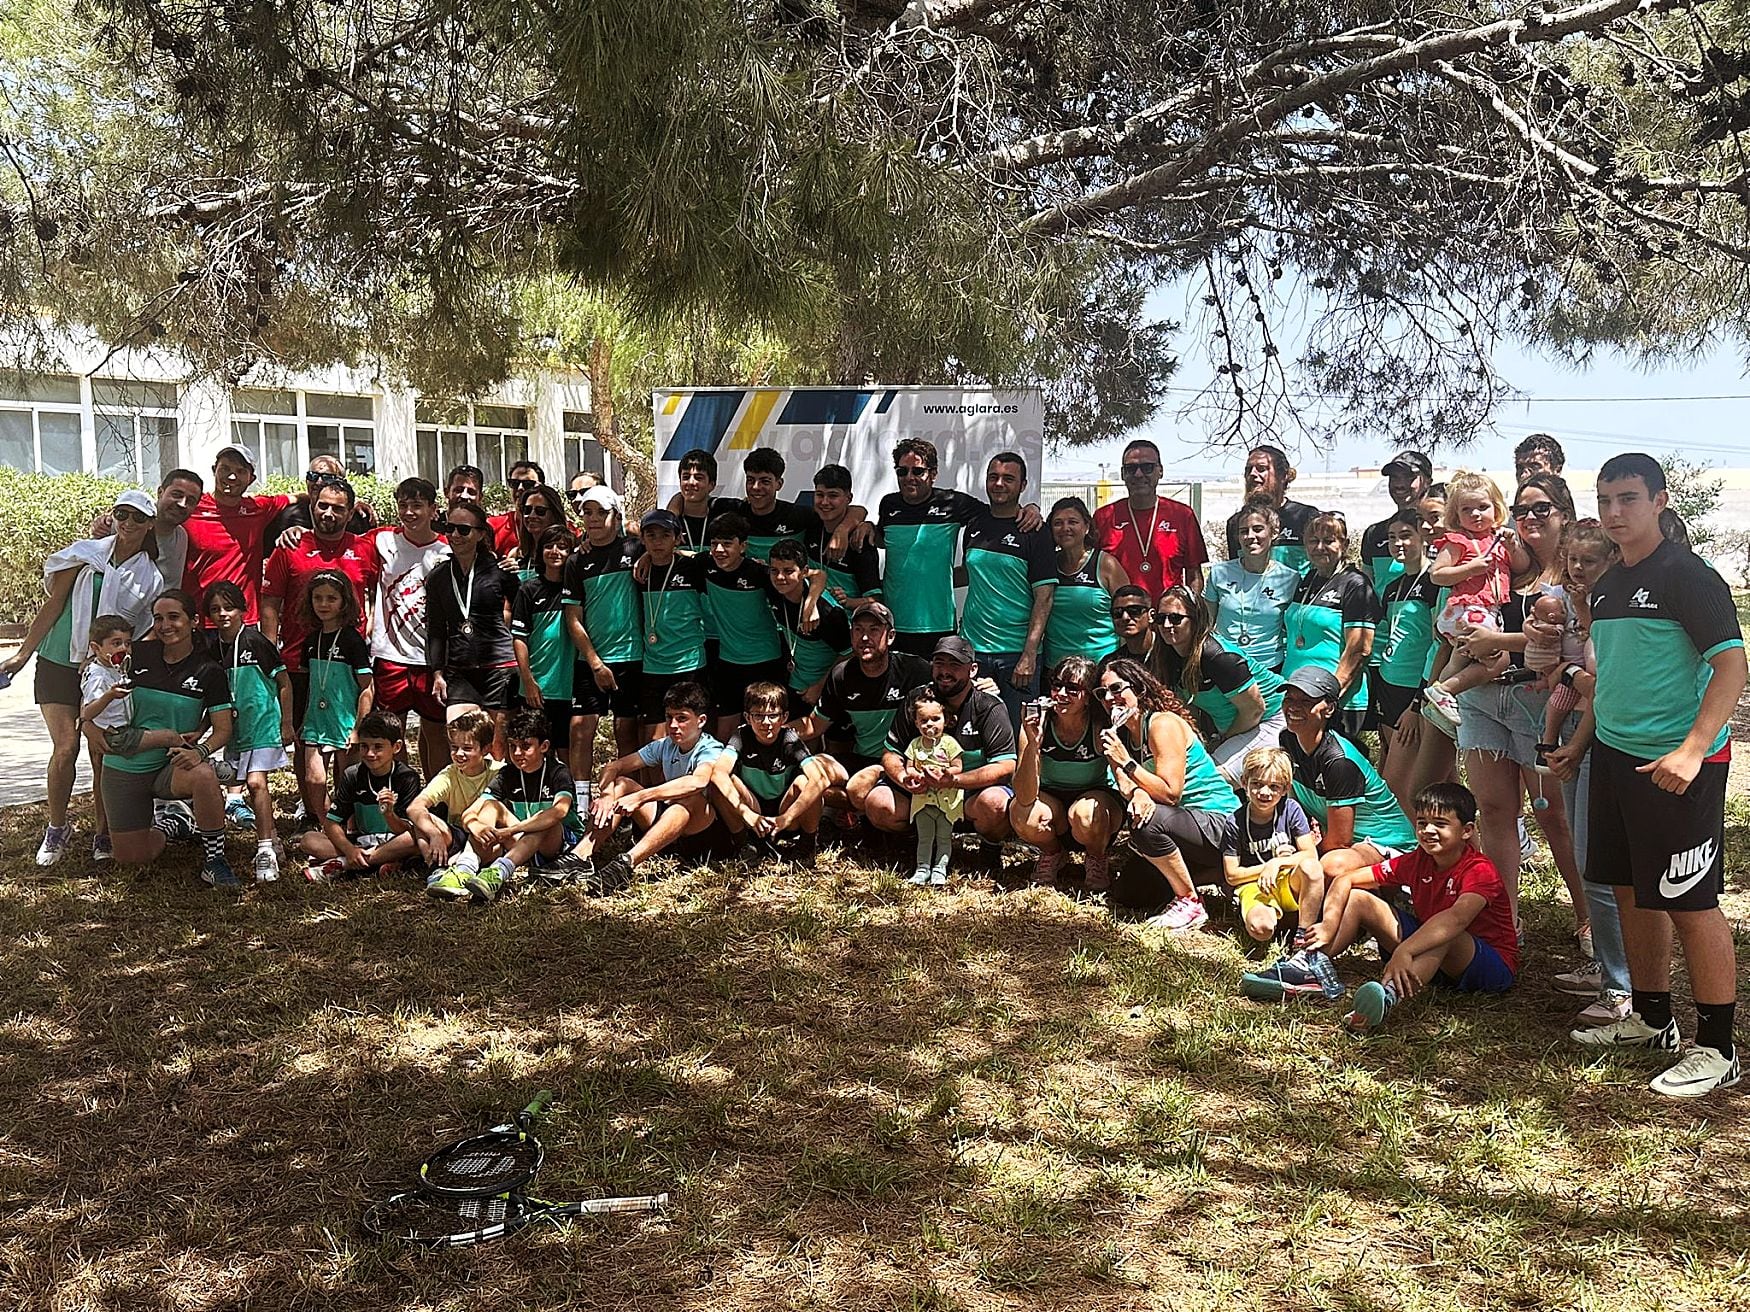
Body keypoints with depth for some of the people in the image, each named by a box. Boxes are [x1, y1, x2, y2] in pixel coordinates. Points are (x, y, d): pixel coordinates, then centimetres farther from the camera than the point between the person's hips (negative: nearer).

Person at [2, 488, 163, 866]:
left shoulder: (151, 577, 3)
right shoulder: (86, 553, -1)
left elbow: (151, 635, 6)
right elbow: (53, 605, 1)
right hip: (59, 663, -1)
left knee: (103, 754, 1)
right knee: (65, 747, -7)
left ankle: (103, 834, 14)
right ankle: (57, 827, 11)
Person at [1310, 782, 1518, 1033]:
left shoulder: (1479, 871, -21)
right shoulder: (1417, 861, -2)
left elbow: (1457, 918, -42)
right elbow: (1346, 880, -2)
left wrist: (1403, 951, -54)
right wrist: (1329, 926, -20)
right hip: (1433, 958, 7)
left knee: (1443, 934, -41)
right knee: (1359, 899, -4)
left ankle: (1389, 996, -64)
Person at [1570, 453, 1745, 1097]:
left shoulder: (1686, 575, -11)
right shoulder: (1606, 585, 13)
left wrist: (1692, 751, -25)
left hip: (1677, 765, -8)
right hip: (1616, 757, 8)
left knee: (1691, 903, -3)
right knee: (1632, 893, 15)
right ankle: (1651, 1020, 28)